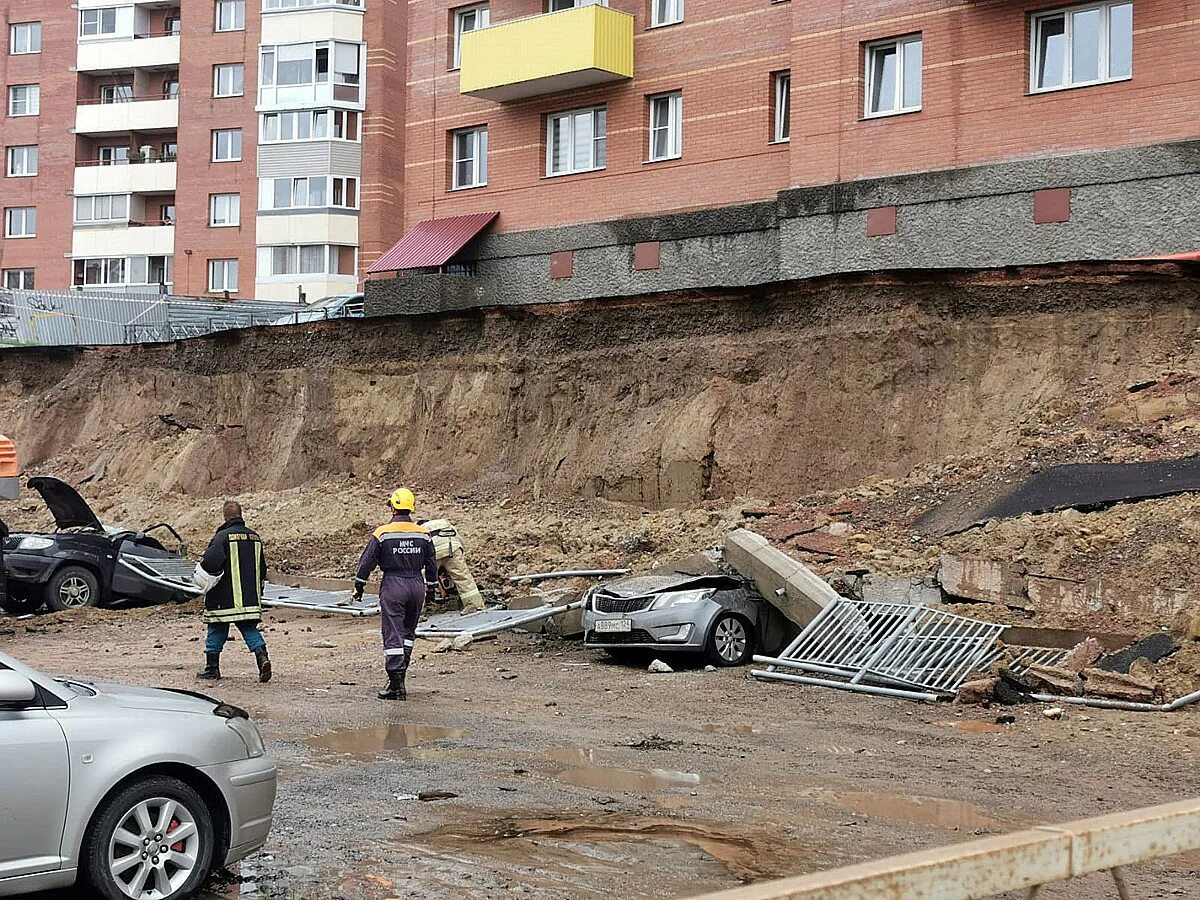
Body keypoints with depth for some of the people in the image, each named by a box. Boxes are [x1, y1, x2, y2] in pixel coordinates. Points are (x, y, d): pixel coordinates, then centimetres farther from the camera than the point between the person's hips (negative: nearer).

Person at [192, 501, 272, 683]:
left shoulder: (222, 536, -12)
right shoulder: (254, 536, 10)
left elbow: (212, 561, -23)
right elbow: (262, 567, 17)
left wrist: (200, 575, -2)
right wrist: (256, 590, 27)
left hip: (224, 598, -5)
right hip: (250, 598, 5)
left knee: (217, 630, 8)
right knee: (249, 629, 6)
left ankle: (212, 668, 16)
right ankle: (262, 657, -16)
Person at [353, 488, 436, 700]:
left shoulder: (383, 533, -8)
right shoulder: (423, 534, 3)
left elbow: (367, 561, -4)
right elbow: (431, 564, 9)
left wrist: (359, 585, 6)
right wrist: (430, 587, 21)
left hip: (393, 585, -4)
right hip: (416, 585, 4)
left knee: (393, 635, -4)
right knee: (408, 631, 19)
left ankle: (397, 684, -10)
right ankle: (399, 672, 21)